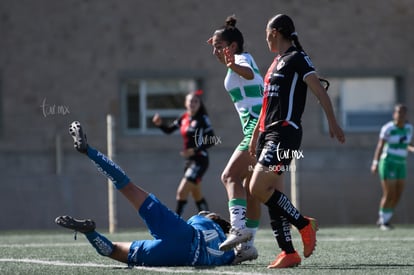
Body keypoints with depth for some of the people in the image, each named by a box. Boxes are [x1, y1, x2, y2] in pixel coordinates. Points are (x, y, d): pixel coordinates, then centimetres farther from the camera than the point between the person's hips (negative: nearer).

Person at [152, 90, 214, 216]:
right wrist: (159, 124, -3)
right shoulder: (184, 118, 8)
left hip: (200, 160, -8)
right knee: (197, 194, 16)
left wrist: (194, 150, -23)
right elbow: (168, 130, 18)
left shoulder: (202, 119, -10)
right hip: (189, 161, 8)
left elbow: (211, 140, -14)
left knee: (182, 191, -16)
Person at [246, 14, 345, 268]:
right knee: (272, 195, 3)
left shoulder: (297, 58, -5)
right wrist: (256, 136, 29)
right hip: (268, 133, 9)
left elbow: (320, 90, -13)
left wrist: (333, 123, -21)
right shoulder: (277, 63, 20)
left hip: (284, 133, -9)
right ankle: (289, 253, 4)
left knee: (258, 188, -19)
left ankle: (304, 224, -6)